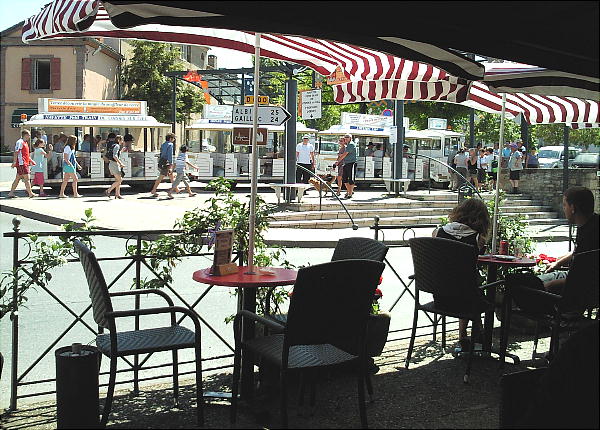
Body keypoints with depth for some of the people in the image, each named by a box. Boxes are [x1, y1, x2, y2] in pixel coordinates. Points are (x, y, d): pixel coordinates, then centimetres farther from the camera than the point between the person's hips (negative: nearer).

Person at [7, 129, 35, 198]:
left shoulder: (25, 143, 19)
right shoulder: (20, 142, -10)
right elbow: (16, 153, -16)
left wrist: (31, 160, 22)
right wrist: (14, 162, -21)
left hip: (25, 163, 10)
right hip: (21, 164, -10)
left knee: (17, 179, 11)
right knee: (27, 178, -8)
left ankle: (11, 193, 14)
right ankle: (30, 193, -6)